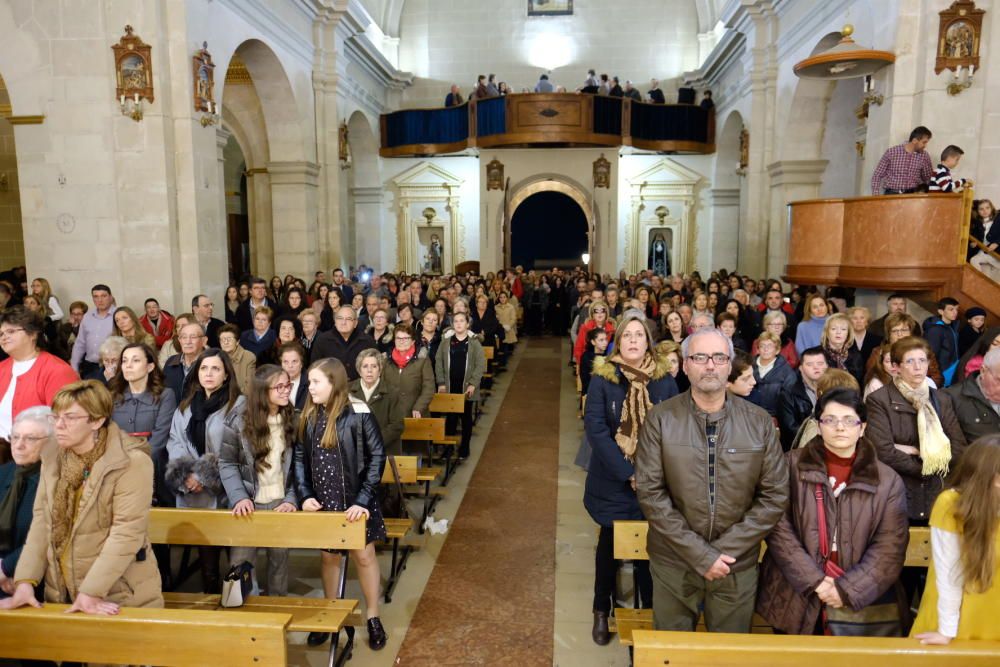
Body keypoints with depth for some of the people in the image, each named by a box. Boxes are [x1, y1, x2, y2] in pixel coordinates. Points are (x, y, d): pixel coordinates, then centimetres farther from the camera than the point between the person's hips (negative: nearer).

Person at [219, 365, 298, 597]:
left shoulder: (293, 421, -1)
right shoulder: (238, 422, -6)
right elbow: (227, 464, -4)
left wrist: (292, 499, -11)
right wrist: (239, 498, -15)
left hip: (281, 503, 1)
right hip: (249, 505, -1)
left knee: (279, 560, 11)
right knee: (241, 562, 3)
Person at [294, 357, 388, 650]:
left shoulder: (358, 414, -15)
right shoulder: (309, 415, -1)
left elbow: (377, 456, -13)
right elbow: (300, 457, 5)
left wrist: (364, 500, -17)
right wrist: (305, 495, -6)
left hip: (354, 501, -4)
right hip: (323, 501, 4)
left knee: (364, 555, 8)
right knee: (329, 556, 17)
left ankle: (372, 616, 26)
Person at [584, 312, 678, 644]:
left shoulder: (665, 380, -1)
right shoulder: (602, 378, -7)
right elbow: (595, 429, -14)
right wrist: (629, 473, -20)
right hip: (613, 482, -1)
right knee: (610, 544, 12)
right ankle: (602, 611, 31)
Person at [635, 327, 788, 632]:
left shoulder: (759, 422, -3)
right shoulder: (659, 419, -8)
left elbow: (775, 495, -3)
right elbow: (650, 493, -11)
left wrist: (725, 550, -10)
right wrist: (701, 554, -15)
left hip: (738, 565, 1)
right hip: (674, 562, -1)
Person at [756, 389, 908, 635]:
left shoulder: (888, 481, 1)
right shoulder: (792, 466, -3)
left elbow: (890, 548, -3)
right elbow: (779, 530, -6)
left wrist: (848, 590, -12)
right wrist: (814, 582, -13)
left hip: (860, 605, 1)